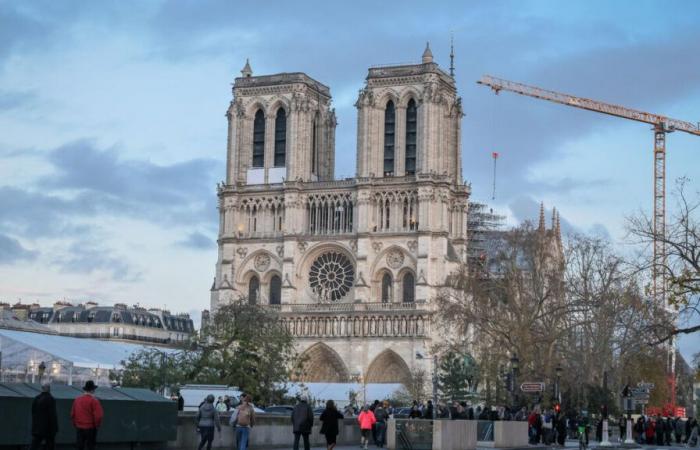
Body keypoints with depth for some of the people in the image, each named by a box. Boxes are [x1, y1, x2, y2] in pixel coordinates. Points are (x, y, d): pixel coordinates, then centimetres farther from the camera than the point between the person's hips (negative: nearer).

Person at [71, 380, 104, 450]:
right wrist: (97, 425, -1)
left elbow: (72, 414, 9)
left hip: (79, 428, 5)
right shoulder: (94, 401, -14)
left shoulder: (77, 400, 3)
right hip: (90, 428, -5)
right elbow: (98, 416, -18)